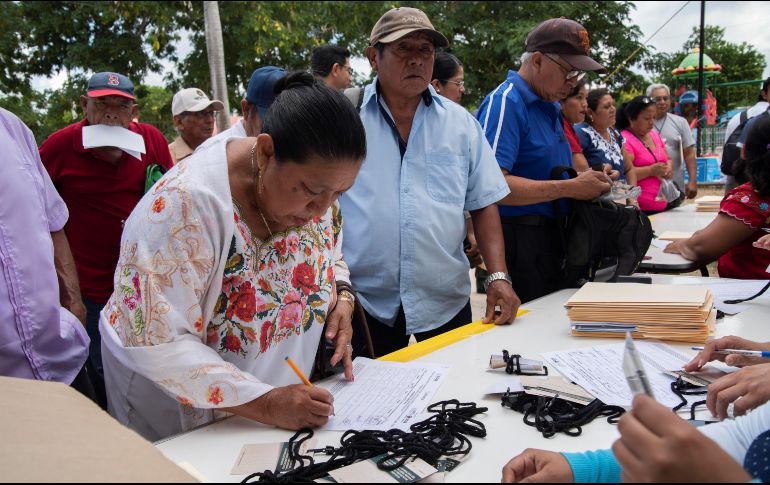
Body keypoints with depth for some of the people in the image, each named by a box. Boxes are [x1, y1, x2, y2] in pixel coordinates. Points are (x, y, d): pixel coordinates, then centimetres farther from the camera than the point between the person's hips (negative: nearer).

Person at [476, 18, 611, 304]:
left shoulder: (550, 105, 15)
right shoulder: (505, 103, -14)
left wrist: (588, 181, 7)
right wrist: (571, 188, -22)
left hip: (554, 235, 9)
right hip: (521, 241, -9)